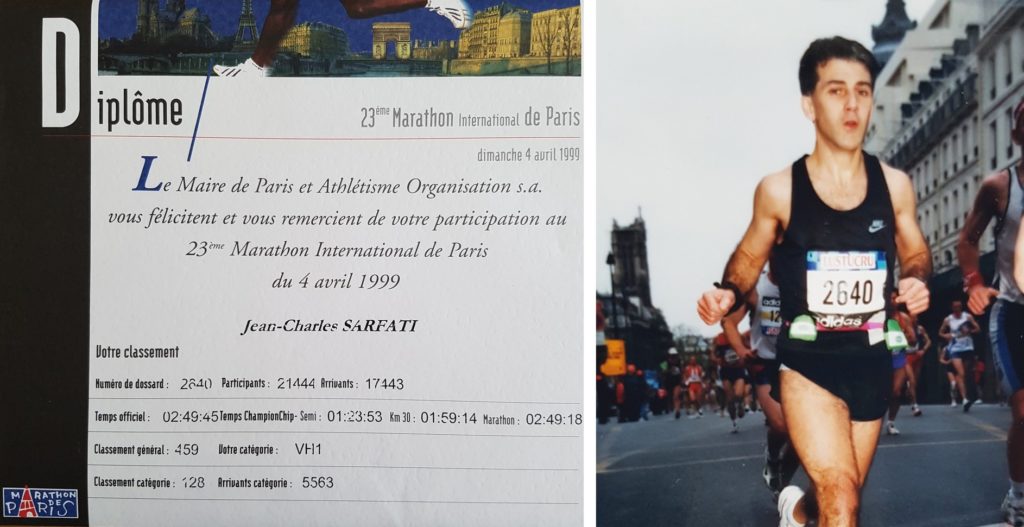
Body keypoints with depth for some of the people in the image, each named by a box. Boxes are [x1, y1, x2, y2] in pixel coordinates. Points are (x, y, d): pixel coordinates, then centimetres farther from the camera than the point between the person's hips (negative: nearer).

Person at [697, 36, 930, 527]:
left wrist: (917, 281, -9)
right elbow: (749, 256, 7)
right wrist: (728, 294, -13)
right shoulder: (778, 189, -8)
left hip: (871, 361, 4)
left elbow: (917, 254, 14)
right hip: (806, 361, -3)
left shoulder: (894, 185, -2)